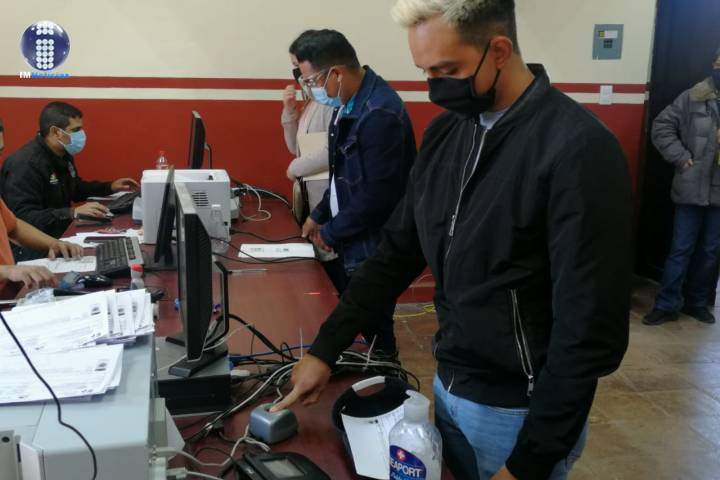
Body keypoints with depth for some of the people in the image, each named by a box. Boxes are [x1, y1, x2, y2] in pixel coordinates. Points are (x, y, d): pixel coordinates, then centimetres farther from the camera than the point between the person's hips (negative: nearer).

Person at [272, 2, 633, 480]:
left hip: (520, 412, -6)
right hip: (447, 388, 6)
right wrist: (326, 349, 3)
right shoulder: (444, 132, 1)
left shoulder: (579, 149, -21)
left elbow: (590, 329, -21)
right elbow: (397, 252, 8)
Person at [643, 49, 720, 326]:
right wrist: (681, 158, -9)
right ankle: (667, 305, 12)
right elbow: (662, 127, -1)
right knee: (681, 249, 3)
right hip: (693, 189, -3)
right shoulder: (694, 98, -4)